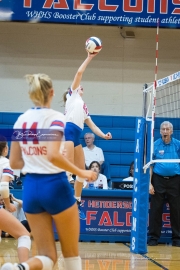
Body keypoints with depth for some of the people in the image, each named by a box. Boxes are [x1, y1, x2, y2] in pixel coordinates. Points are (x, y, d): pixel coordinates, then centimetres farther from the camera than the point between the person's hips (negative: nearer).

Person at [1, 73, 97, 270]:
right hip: (54, 186, -5)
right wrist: (81, 173, -14)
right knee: (71, 253, 13)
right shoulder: (55, 118, -10)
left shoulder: (21, 120, 7)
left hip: (30, 188, 5)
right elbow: (53, 155, -25)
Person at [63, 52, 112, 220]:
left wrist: (103, 135, 9)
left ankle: (77, 203, 14)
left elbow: (91, 124, 24)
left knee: (81, 170, 7)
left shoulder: (84, 106, 31)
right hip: (68, 131, -8)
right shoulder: (72, 95, 14)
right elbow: (79, 73, 6)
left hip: (77, 136, 8)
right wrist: (89, 58, 8)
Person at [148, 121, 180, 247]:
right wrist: (149, 183, -4)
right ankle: (154, 237, 11)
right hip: (158, 180, 0)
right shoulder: (155, 145, 2)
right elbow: (150, 165, 3)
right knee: (156, 210, 2)